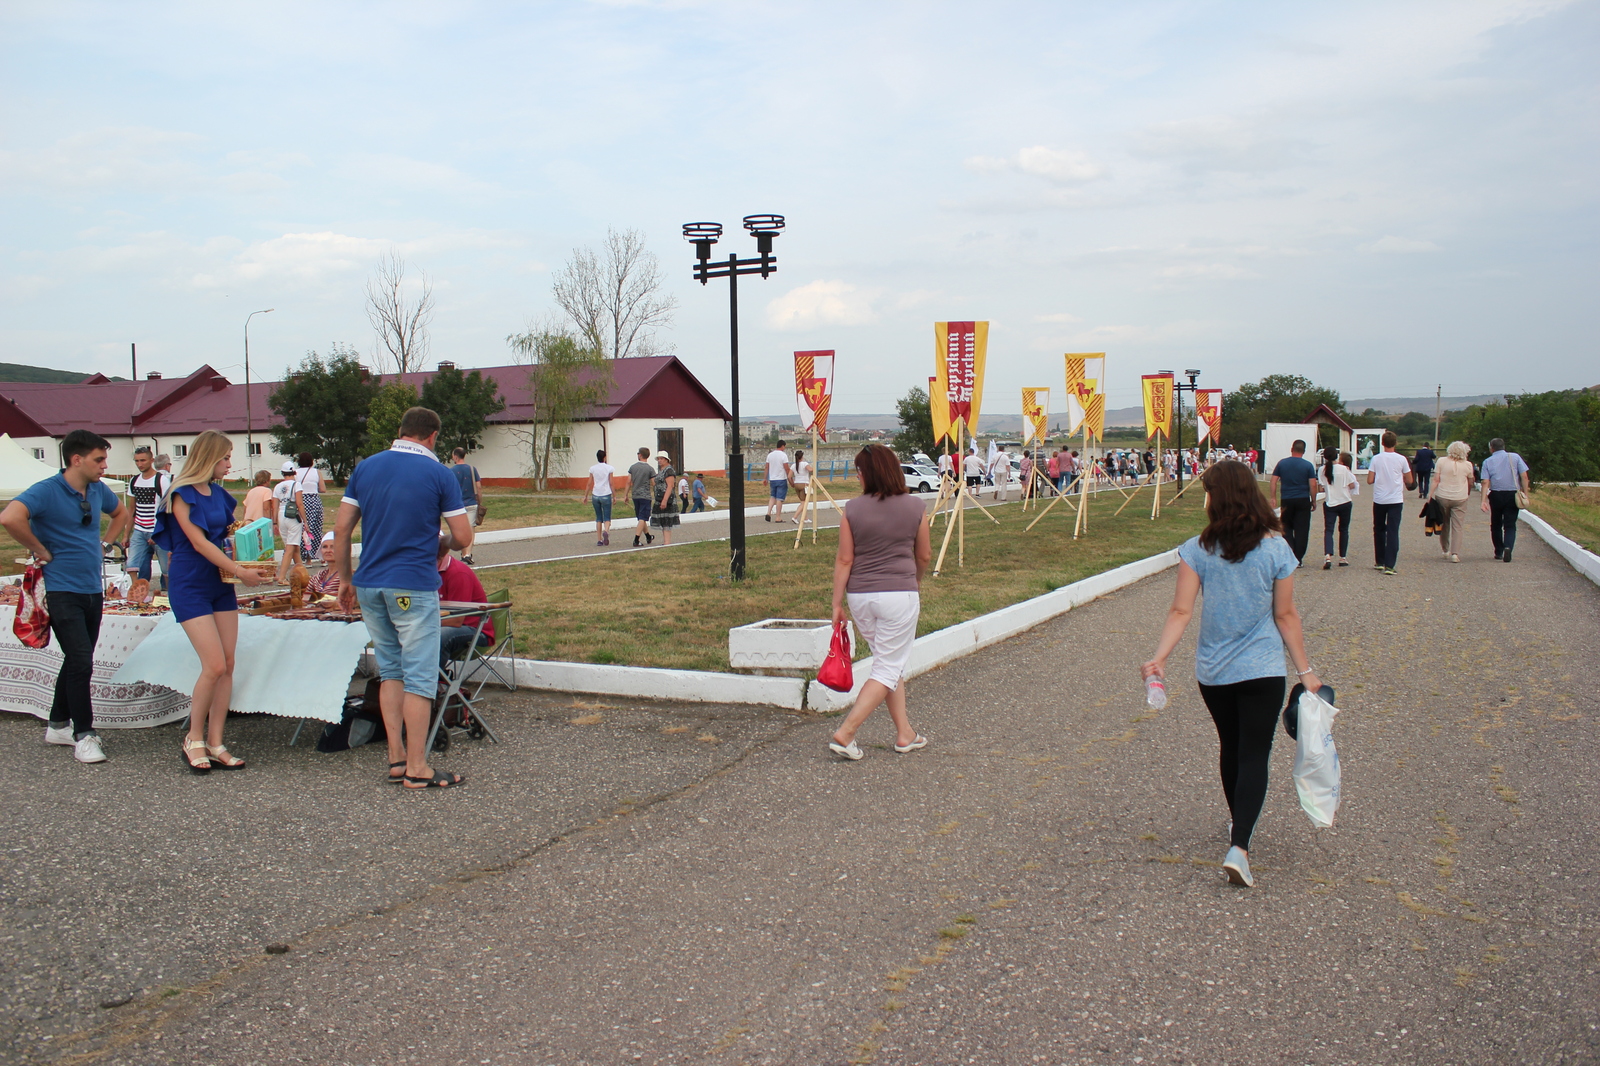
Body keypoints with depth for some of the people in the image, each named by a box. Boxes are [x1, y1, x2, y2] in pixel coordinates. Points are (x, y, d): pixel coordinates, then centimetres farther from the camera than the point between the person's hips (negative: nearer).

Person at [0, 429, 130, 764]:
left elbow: (122, 513, 29)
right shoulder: (47, 491, -14)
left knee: (78, 661, 15)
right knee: (81, 662, -10)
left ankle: (58, 725, 29)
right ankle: (83, 735, -1)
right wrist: (42, 551, -21)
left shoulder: (98, 491, 8)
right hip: (63, 590, -7)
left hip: (93, 588, 7)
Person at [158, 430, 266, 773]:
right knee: (214, 665, -12)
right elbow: (199, 542, -14)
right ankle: (194, 739, 6)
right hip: (191, 587, -7)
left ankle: (215, 744, 8)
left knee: (228, 665, 1)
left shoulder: (220, 494, 12)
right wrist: (239, 571, -17)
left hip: (221, 584, 7)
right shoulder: (182, 495, -8)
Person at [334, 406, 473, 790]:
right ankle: (416, 768, 2)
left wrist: (346, 579, 14)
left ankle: (396, 757, 16)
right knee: (419, 676, 0)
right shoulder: (439, 474, -5)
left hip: (369, 584, 5)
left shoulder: (366, 467, 7)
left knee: (389, 671, 16)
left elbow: (341, 529, 6)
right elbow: (463, 537, -6)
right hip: (414, 586, -5)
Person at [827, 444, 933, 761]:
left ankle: (905, 734, 24)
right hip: (899, 593, -2)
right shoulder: (915, 507, -3)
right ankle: (845, 733, -3)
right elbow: (924, 556, 8)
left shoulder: (852, 510, -5)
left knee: (890, 662, 18)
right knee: (889, 668, 6)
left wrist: (837, 604, 4)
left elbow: (844, 560, -4)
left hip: (860, 596, 2)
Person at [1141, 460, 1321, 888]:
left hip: (1212, 671, 2)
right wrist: (1305, 669, 5)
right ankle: (1239, 846, -14)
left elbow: (1181, 612, -14)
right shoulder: (1276, 549, -7)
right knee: (1254, 756, 2)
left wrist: (1159, 657, -12)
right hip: (1262, 670, -2)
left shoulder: (1197, 550, -7)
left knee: (1232, 751, 21)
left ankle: (1240, 832, 38)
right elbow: (1286, 616, -3)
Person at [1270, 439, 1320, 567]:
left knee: (1287, 528, 14)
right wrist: (1314, 501, 4)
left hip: (1286, 501, 1)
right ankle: (1298, 559, 3)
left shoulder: (1281, 463, 2)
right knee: (1301, 530, 4)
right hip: (1303, 500, -1)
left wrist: (1274, 498, 7)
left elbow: (1274, 481, 1)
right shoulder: (1308, 465, -3)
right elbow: (1313, 485, -6)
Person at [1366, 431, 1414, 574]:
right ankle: (1389, 566, -9)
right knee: (1393, 532, -2)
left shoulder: (1376, 459, -5)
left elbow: (1369, 481, -5)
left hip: (1379, 500, 1)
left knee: (1379, 530, 16)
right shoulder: (1401, 459, -5)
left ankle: (1380, 562, 21)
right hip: (1396, 500, -1)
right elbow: (1409, 481, 3)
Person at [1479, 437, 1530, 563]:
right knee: (1510, 525, 3)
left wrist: (1484, 500, -9)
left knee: (1496, 525, 16)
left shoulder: (1488, 462, 2)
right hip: (1513, 495, 0)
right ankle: (1508, 547, -21)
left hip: (1496, 496, 0)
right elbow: (1524, 477, -4)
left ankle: (1498, 552, 21)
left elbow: (1486, 482, -7)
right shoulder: (1515, 457, 2)